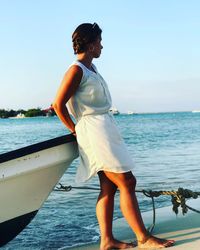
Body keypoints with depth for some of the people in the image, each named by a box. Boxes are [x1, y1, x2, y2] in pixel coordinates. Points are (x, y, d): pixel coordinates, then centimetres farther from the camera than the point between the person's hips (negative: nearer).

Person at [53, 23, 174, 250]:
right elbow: (58, 105, -13)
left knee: (108, 187, 8)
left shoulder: (91, 68, 17)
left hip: (105, 129, 10)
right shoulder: (76, 70, -11)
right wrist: (75, 129, -4)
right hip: (94, 131, -10)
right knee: (126, 182, -9)